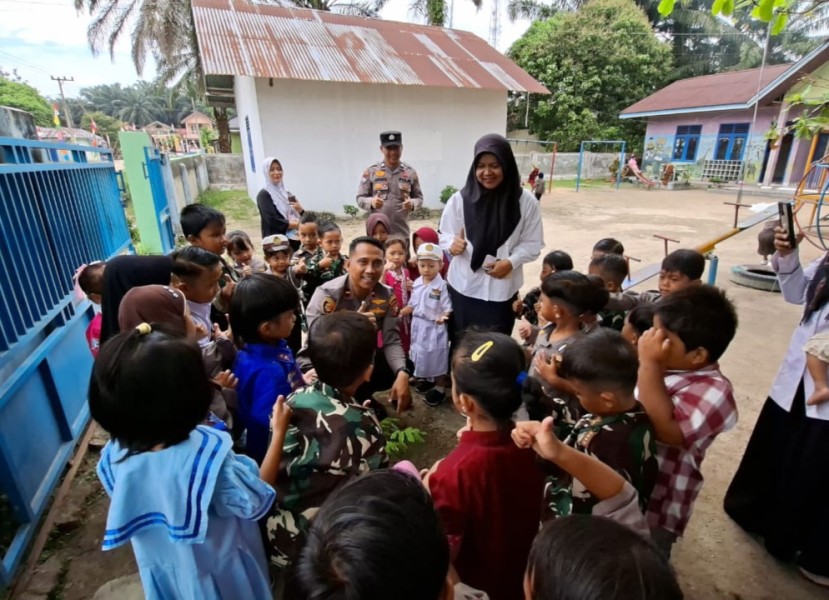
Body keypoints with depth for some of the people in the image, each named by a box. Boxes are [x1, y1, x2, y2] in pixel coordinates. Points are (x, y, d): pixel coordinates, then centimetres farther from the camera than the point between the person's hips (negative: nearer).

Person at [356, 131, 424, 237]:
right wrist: (371, 202, -20)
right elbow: (360, 198, 3)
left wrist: (412, 204, -13)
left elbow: (419, 197, 11)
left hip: (401, 232, 2)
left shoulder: (410, 172, 7)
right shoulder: (371, 172, 2)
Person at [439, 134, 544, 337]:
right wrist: (452, 245, -19)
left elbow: (533, 243, 1)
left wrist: (511, 262, -16)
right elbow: (445, 235, 4)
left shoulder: (525, 201, -5)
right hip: (464, 287, 0)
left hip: (503, 290, 0)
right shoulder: (460, 199, -6)